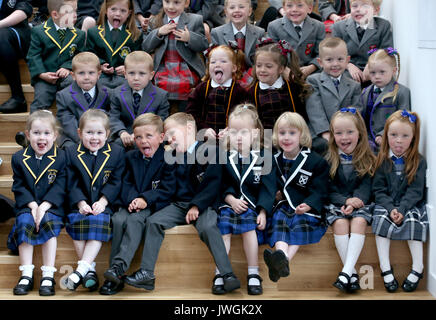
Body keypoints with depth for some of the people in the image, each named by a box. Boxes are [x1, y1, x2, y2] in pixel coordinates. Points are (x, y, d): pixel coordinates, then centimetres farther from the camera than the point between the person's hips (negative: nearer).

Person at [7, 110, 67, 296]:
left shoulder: (61, 158, 0)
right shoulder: (19, 159, 7)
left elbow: (59, 188, -5)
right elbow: (19, 187, 3)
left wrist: (44, 207, -18)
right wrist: (32, 205, -14)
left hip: (51, 206, -2)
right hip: (27, 206, 2)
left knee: (49, 222, -30)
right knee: (24, 223, -27)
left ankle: (48, 275, -26)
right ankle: (26, 275, -23)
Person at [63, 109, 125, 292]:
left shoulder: (116, 153, 7)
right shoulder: (71, 153, 9)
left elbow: (115, 183, 0)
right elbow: (72, 184, 1)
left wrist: (102, 202, -15)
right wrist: (81, 203, -15)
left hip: (104, 204, -1)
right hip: (79, 205, 1)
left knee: (99, 221, -30)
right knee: (76, 221, -28)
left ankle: (82, 269, -37)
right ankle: (90, 269, -26)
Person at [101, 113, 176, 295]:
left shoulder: (167, 159, -1)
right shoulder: (131, 157, 15)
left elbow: (167, 189, -8)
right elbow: (126, 184, 8)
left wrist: (145, 199, -21)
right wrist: (131, 200, -14)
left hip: (155, 206, -4)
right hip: (132, 204, 4)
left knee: (135, 220, -34)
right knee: (118, 219, -27)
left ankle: (119, 266, -43)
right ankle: (114, 278, -29)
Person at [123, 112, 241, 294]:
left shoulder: (209, 151, -5)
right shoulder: (173, 157, 16)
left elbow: (214, 183, -13)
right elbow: (167, 186, 18)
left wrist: (197, 205, -21)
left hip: (203, 204, -6)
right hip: (179, 204, 6)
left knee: (207, 227, -34)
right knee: (153, 221, -14)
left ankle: (227, 275, -32)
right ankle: (147, 273, -12)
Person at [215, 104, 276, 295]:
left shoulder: (264, 158, 4)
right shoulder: (224, 158, 8)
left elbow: (268, 188, 1)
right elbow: (222, 186, 5)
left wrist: (262, 211, -11)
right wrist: (231, 200, -13)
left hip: (253, 206, -2)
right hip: (229, 203, 2)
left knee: (248, 226, -28)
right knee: (223, 229, -23)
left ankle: (253, 274, -22)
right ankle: (219, 274, -20)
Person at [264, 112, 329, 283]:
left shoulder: (316, 162, 1)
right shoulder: (274, 160, 14)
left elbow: (319, 191, -4)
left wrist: (308, 205, -23)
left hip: (306, 208, -3)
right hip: (282, 205, 3)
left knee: (302, 222, -32)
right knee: (279, 222, -27)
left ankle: (284, 261, -52)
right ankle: (282, 256, -53)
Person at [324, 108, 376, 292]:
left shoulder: (367, 160, 5)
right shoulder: (328, 161, 4)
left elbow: (366, 187, -3)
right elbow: (329, 190, 0)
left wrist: (355, 201, -23)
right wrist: (346, 201, -18)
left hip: (359, 203, 0)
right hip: (336, 203, 0)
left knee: (359, 221, -31)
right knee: (340, 222, -30)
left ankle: (346, 271, -37)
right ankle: (352, 273, -29)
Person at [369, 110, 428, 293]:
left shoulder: (418, 162, -3)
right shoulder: (382, 161, 1)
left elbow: (415, 191, -9)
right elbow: (379, 190, -3)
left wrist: (402, 209, -24)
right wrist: (390, 208, -20)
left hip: (410, 205, -1)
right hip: (386, 204, 1)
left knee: (413, 221, -29)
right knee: (381, 218, -27)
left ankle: (417, 270, -21)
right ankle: (385, 270, -26)